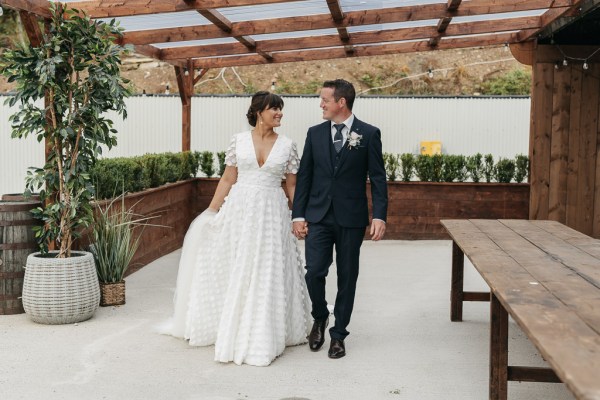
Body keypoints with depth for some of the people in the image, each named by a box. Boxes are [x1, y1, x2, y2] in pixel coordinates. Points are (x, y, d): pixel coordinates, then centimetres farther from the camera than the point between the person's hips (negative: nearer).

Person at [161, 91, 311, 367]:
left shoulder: (287, 145, 2)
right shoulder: (238, 141, 1)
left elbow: (293, 186, 6)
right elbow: (227, 180, 5)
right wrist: (211, 212, 3)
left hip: (271, 214, 0)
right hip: (239, 210, 0)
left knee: (267, 274, 2)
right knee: (234, 273, 7)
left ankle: (263, 337, 16)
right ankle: (234, 332, 24)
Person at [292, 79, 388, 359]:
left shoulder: (369, 134, -2)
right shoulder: (315, 133, 6)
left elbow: (377, 178, -3)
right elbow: (304, 176, 8)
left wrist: (379, 216, -11)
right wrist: (298, 215, 2)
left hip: (351, 218, -2)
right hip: (318, 216, 2)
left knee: (347, 277, 6)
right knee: (314, 271, -7)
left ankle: (338, 334, 20)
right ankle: (320, 317, 22)